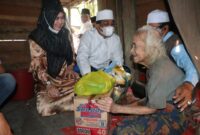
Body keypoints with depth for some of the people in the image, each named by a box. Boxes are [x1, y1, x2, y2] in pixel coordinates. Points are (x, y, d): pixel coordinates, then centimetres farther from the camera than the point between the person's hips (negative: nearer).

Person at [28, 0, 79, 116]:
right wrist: (49, 85, -21)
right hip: (47, 79, -4)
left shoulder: (66, 33, 2)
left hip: (66, 76, 4)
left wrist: (70, 68, -3)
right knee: (46, 108, -22)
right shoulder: (37, 37, -12)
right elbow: (37, 65, -13)